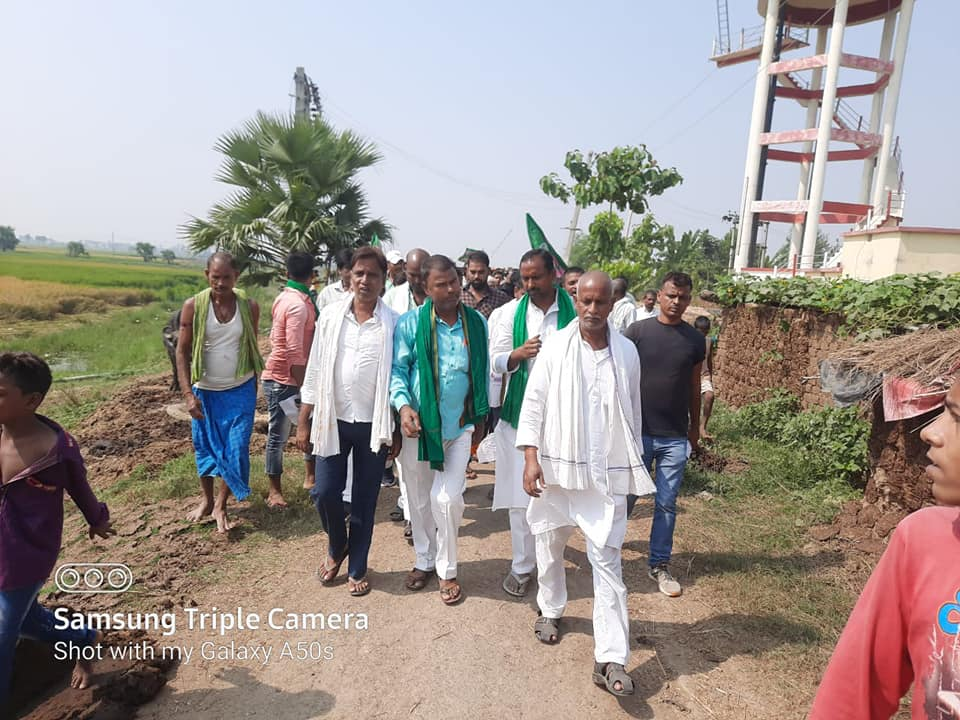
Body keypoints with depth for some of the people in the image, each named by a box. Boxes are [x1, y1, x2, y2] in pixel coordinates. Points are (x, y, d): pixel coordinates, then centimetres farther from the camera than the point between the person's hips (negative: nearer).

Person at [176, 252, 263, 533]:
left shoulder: (250, 306, -7)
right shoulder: (194, 306, -10)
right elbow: (182, 352, -6)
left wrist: (255, 386, 8)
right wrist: (188, 394, -14)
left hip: (240, 390, 0)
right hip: (204, 391, 0)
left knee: (236, 449, -2)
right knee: (204, 447, 13)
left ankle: (221, 505, 15)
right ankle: (207, 499, 33)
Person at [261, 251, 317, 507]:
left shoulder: (284, 298, 9)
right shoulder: (298, 304, -20)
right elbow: (295, 352, -23)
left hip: (283, 376, 9)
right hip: (283, 380, -9)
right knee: (278, 435, 3)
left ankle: (311, 477, 27)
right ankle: (274, 490, 16)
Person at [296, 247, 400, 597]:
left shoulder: (393, 323, -6)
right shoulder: (331, 315, -1)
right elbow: (315, 371, 3)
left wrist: (396, 431, -2)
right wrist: (303, 422, 2)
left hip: (373, 424, -1)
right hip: (333, 420, 2)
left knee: (364, 501, 9)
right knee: (325, 493, 4)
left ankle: (357, 568, 28)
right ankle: (337, 547, 35)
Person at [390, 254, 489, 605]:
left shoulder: (477, 323, -1)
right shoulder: (410, 323, -8)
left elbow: (483, 372, 7)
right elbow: (398, 370, -4)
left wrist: (481, 416, 8)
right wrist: (403, 404, -20)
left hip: (460, 426, 0)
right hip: (419, 424, 0)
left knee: (447, 498, -6)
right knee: (419, 498, 14)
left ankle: (447, 570, 17)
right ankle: (424, 560, 37)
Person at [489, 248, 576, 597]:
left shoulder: (574, 310, -2)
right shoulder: (511, 312, 3)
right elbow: (496, 362, 2)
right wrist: (519, 353, -16)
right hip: (519, 414, 1)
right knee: (520, 493, 5)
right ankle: (522, 565, 20)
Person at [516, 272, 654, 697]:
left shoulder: (627, 352, 0)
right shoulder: (555, 347, -5)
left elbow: (633, 412, 8)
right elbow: (533, 404, -5)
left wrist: (634, 467, 11)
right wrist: (531, 458, -13)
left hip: (607, 473, 0)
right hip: (557, 465, 0)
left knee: (607, 561, 0)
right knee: (549, 546, 17)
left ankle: (610, 659, 7)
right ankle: (551, 610, 43)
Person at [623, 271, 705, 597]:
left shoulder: (695, 339, 4)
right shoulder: (637, 331, -4)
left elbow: (694, 387, 12)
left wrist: (695, 428, 15)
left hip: (675, 437, 2)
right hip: (638, 431, -2)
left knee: (666, 503, 8)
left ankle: (659, 564, 21)